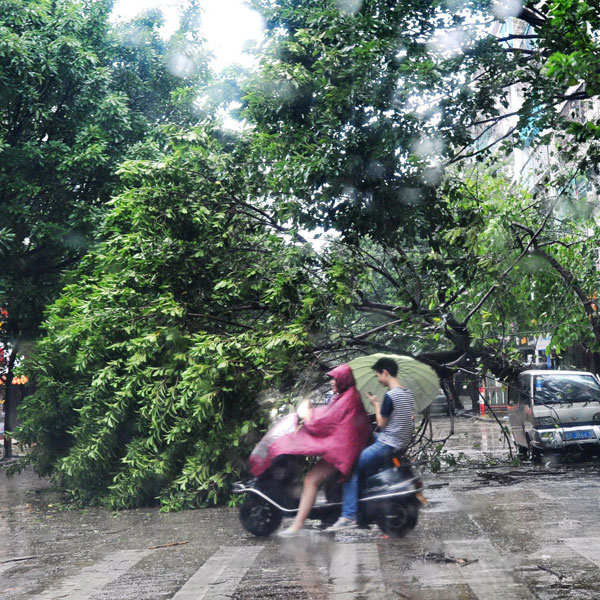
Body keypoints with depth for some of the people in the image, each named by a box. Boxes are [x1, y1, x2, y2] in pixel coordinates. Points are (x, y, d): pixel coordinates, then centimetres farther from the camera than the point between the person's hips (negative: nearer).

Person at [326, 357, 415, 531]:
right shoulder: (408, 394, 9)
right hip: (402, 443, 10)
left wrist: (376, 404, 1)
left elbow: (381, 424, -13)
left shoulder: (390, 396, -18)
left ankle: (349, 516, -10)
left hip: (387, 445, -10)